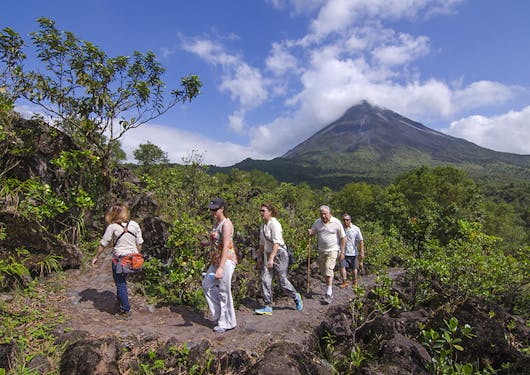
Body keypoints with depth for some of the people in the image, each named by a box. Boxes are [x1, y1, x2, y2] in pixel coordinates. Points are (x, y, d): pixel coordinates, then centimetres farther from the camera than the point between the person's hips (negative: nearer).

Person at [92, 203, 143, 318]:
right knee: (122, 281, 25)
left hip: (119, 259, -4)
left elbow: (103, 244, -2)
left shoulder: (112, 227, -9)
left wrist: (96, 257, 10)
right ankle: (121, 301, 40)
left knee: (120, 284, 8)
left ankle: (126, 310, 13)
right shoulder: (135, 225, 1)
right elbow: (139, 244, 6)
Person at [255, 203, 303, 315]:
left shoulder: (274, 224, -16)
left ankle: (296, 297, 28)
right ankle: (268, 307, 6)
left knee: (283, 280, 1)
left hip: (279, 253, -8)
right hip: (268, 254, 8)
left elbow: (276, 243, -22)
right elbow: (262, 243, 18)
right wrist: (259, 257, 18)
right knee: (265, 279, -2)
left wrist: (271, 258, -26)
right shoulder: (263, 225, 10)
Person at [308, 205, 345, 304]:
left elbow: (343, 238, -3)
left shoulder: (336, 222, -9)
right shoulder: (317, 222, 3)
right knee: (324, 272, 11)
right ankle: (330, 290, 29)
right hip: (321, 251, 5)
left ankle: (328, 295, -7)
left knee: (328, 271, -13)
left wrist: (342, 252, -6)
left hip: (332, 250, -5)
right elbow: (312, 231, 12)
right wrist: (310, 232, -14)